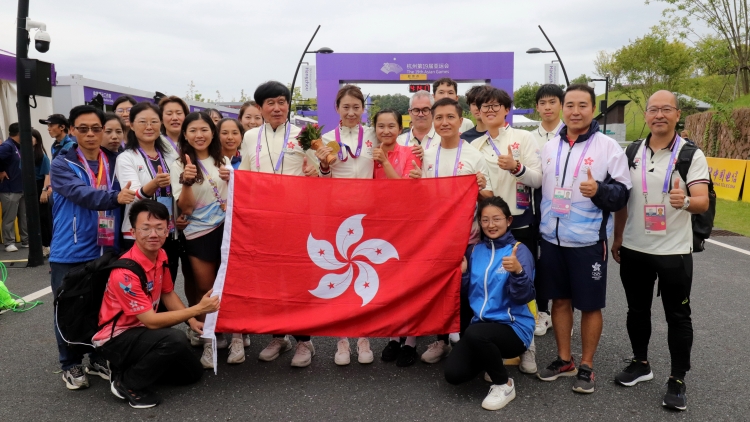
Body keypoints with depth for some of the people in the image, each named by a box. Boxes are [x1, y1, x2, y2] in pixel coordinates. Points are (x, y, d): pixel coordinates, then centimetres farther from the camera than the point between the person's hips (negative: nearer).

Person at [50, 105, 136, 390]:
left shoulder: (115, 162, 6)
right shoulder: (62, 165, -4)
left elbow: (127, 193, 11)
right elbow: (82, 194, -22)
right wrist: (115, 197, -40)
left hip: (107, 249, 3)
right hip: (71, 252, -3)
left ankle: (99, 359, 29)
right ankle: (71, 365, 24)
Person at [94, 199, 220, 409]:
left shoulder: (161, 255, -4)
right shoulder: (125, 272, -30)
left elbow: (168, 294, 11)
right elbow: (151, 321, -29)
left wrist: (192, 320, -2)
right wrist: (198, 309, -31)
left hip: (141, 330, 8)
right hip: (115, 338, -8)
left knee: (192, 373, 9)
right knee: (174, 339, -34)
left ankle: (135, 364, 17)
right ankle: (127, 383, -11)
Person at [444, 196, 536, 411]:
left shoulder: (519, 250, -8)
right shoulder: (474, 250, 7)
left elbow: (523, 297, -18)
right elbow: (467, 293, 11)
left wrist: (518, 271, -36)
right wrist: (462, 273, -8)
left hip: (514, 327, -5)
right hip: (481, 325, 5)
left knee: (475, 333, -36)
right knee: (453, 374, -14)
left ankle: (504, 385, -8)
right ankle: (491, 360, 20)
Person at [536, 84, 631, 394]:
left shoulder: (608, 146, -5)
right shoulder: (549, 146, 9)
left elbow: (622, 193, -8)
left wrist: (599, 190, -26)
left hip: (588, 241, -4)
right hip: (552, 238, 4)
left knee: (590, 305, 6)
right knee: (559, 300, 13)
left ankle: (586, 366, 21)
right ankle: (564, 360, 28)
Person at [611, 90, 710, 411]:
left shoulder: (692, 155, -8)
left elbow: (703, 202, -17)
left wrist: (685, 201, -40)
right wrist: (617, 238, 11)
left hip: (674, 252, -4)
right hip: (634, 250, 4)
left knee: (678, 317, 7)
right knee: (637, 310, 15)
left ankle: (677, 380, 20)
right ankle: (641, 364, 33)